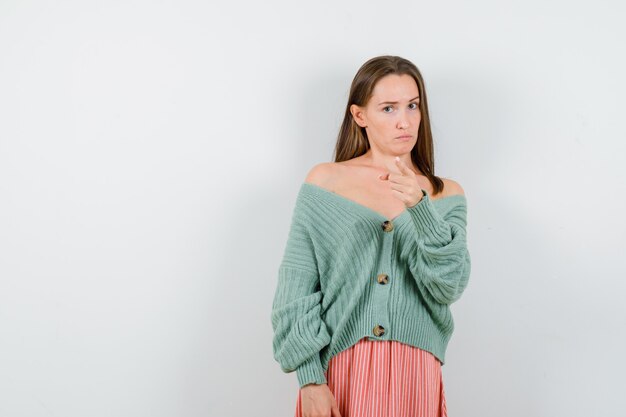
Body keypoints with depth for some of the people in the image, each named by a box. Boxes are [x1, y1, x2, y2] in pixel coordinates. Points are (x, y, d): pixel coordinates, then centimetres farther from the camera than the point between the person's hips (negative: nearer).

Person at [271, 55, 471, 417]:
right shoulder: (324, 182, 1)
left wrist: (420, 209, -20)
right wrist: (309, 378, -10)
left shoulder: (447, 196, 6)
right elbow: (296, 290, -2)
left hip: (413, 376, 1)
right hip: (338, 371, -1)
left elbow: (450, 286, -7)